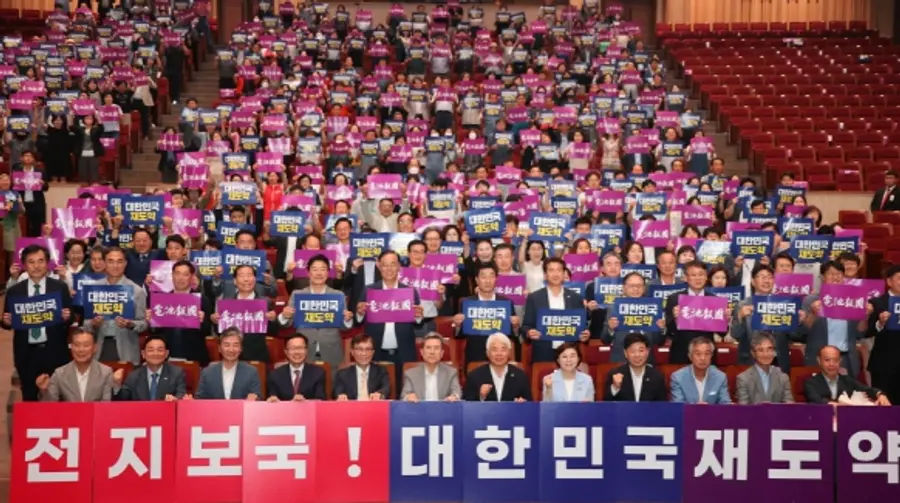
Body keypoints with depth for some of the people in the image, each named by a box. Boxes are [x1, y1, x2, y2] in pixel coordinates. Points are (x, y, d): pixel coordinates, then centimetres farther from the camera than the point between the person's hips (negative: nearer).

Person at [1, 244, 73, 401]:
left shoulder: (60, 287, 1)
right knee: (29, 398, 11)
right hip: (26, 353, 1)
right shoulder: (14, 291, 3)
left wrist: (67, 316, -20)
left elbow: (70, 315, 2)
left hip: (54, 352, -1)